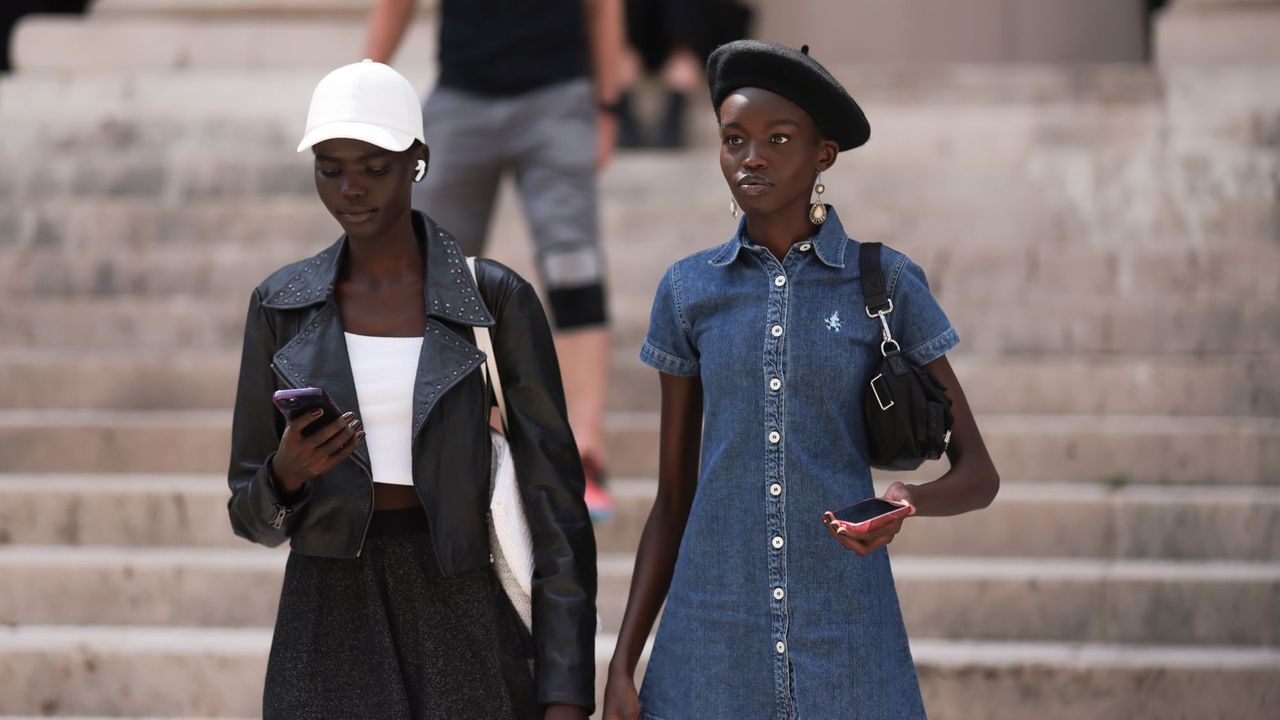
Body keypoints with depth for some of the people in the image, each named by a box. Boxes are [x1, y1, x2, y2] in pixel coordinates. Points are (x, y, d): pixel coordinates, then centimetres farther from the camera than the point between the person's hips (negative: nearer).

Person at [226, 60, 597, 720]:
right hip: (328, 633, 1)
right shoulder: (281, 307, 5)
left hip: (462, 623, -1)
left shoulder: (496, 301, -1)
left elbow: (554, 503, -3)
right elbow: (253, 512, 9)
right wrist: (288, 473, -16)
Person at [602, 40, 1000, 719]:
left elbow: (977, 474, 2)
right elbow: (673, 499, 9)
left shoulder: (888, 283, 0)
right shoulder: (689, 291, 6)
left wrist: (910, 500, -21)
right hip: (713, 638, 1)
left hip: (848, 639, -1)